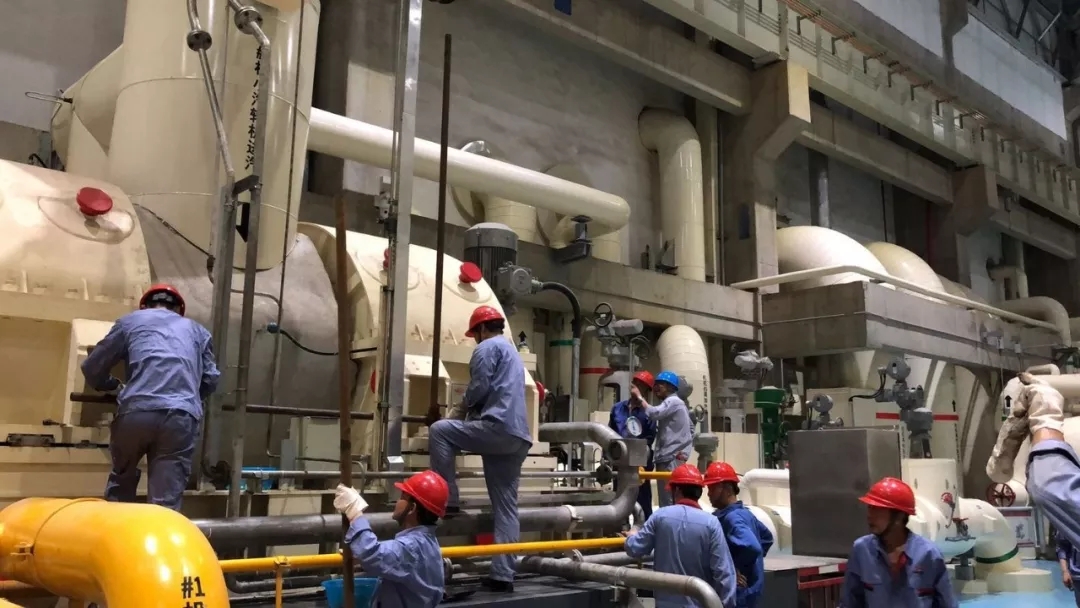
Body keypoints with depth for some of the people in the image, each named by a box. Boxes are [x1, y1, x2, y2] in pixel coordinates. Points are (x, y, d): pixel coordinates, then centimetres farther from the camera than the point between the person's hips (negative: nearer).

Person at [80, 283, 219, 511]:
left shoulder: (130, 321, 24)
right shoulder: (198, 330, 29)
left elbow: (92, 368, 22)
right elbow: (211, 380, 20)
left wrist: (115, 385, 42)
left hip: (136, 412, 0)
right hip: (182, 416, 0)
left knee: (121, 482, 26)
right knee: (166, 503, 2)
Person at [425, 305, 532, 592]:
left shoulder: (487, 347, 3)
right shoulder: (512, 352, 32)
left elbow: (479, 387, -9)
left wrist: (462, 406, 10)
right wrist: (469, 409, 30)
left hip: (498, 427, -9)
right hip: (518, 437, 9)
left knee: (439, 430, -5)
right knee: (506, 507, 6)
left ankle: (449, 501, -7)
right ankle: (503, 574, 5)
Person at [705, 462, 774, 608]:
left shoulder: (731, 518, -20)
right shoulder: (744, 513, 10)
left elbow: (752, 547, -35)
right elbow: (767, 537, 25)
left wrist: (734, 568, -21)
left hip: (738, 591, -10)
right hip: (748, 588, 10)